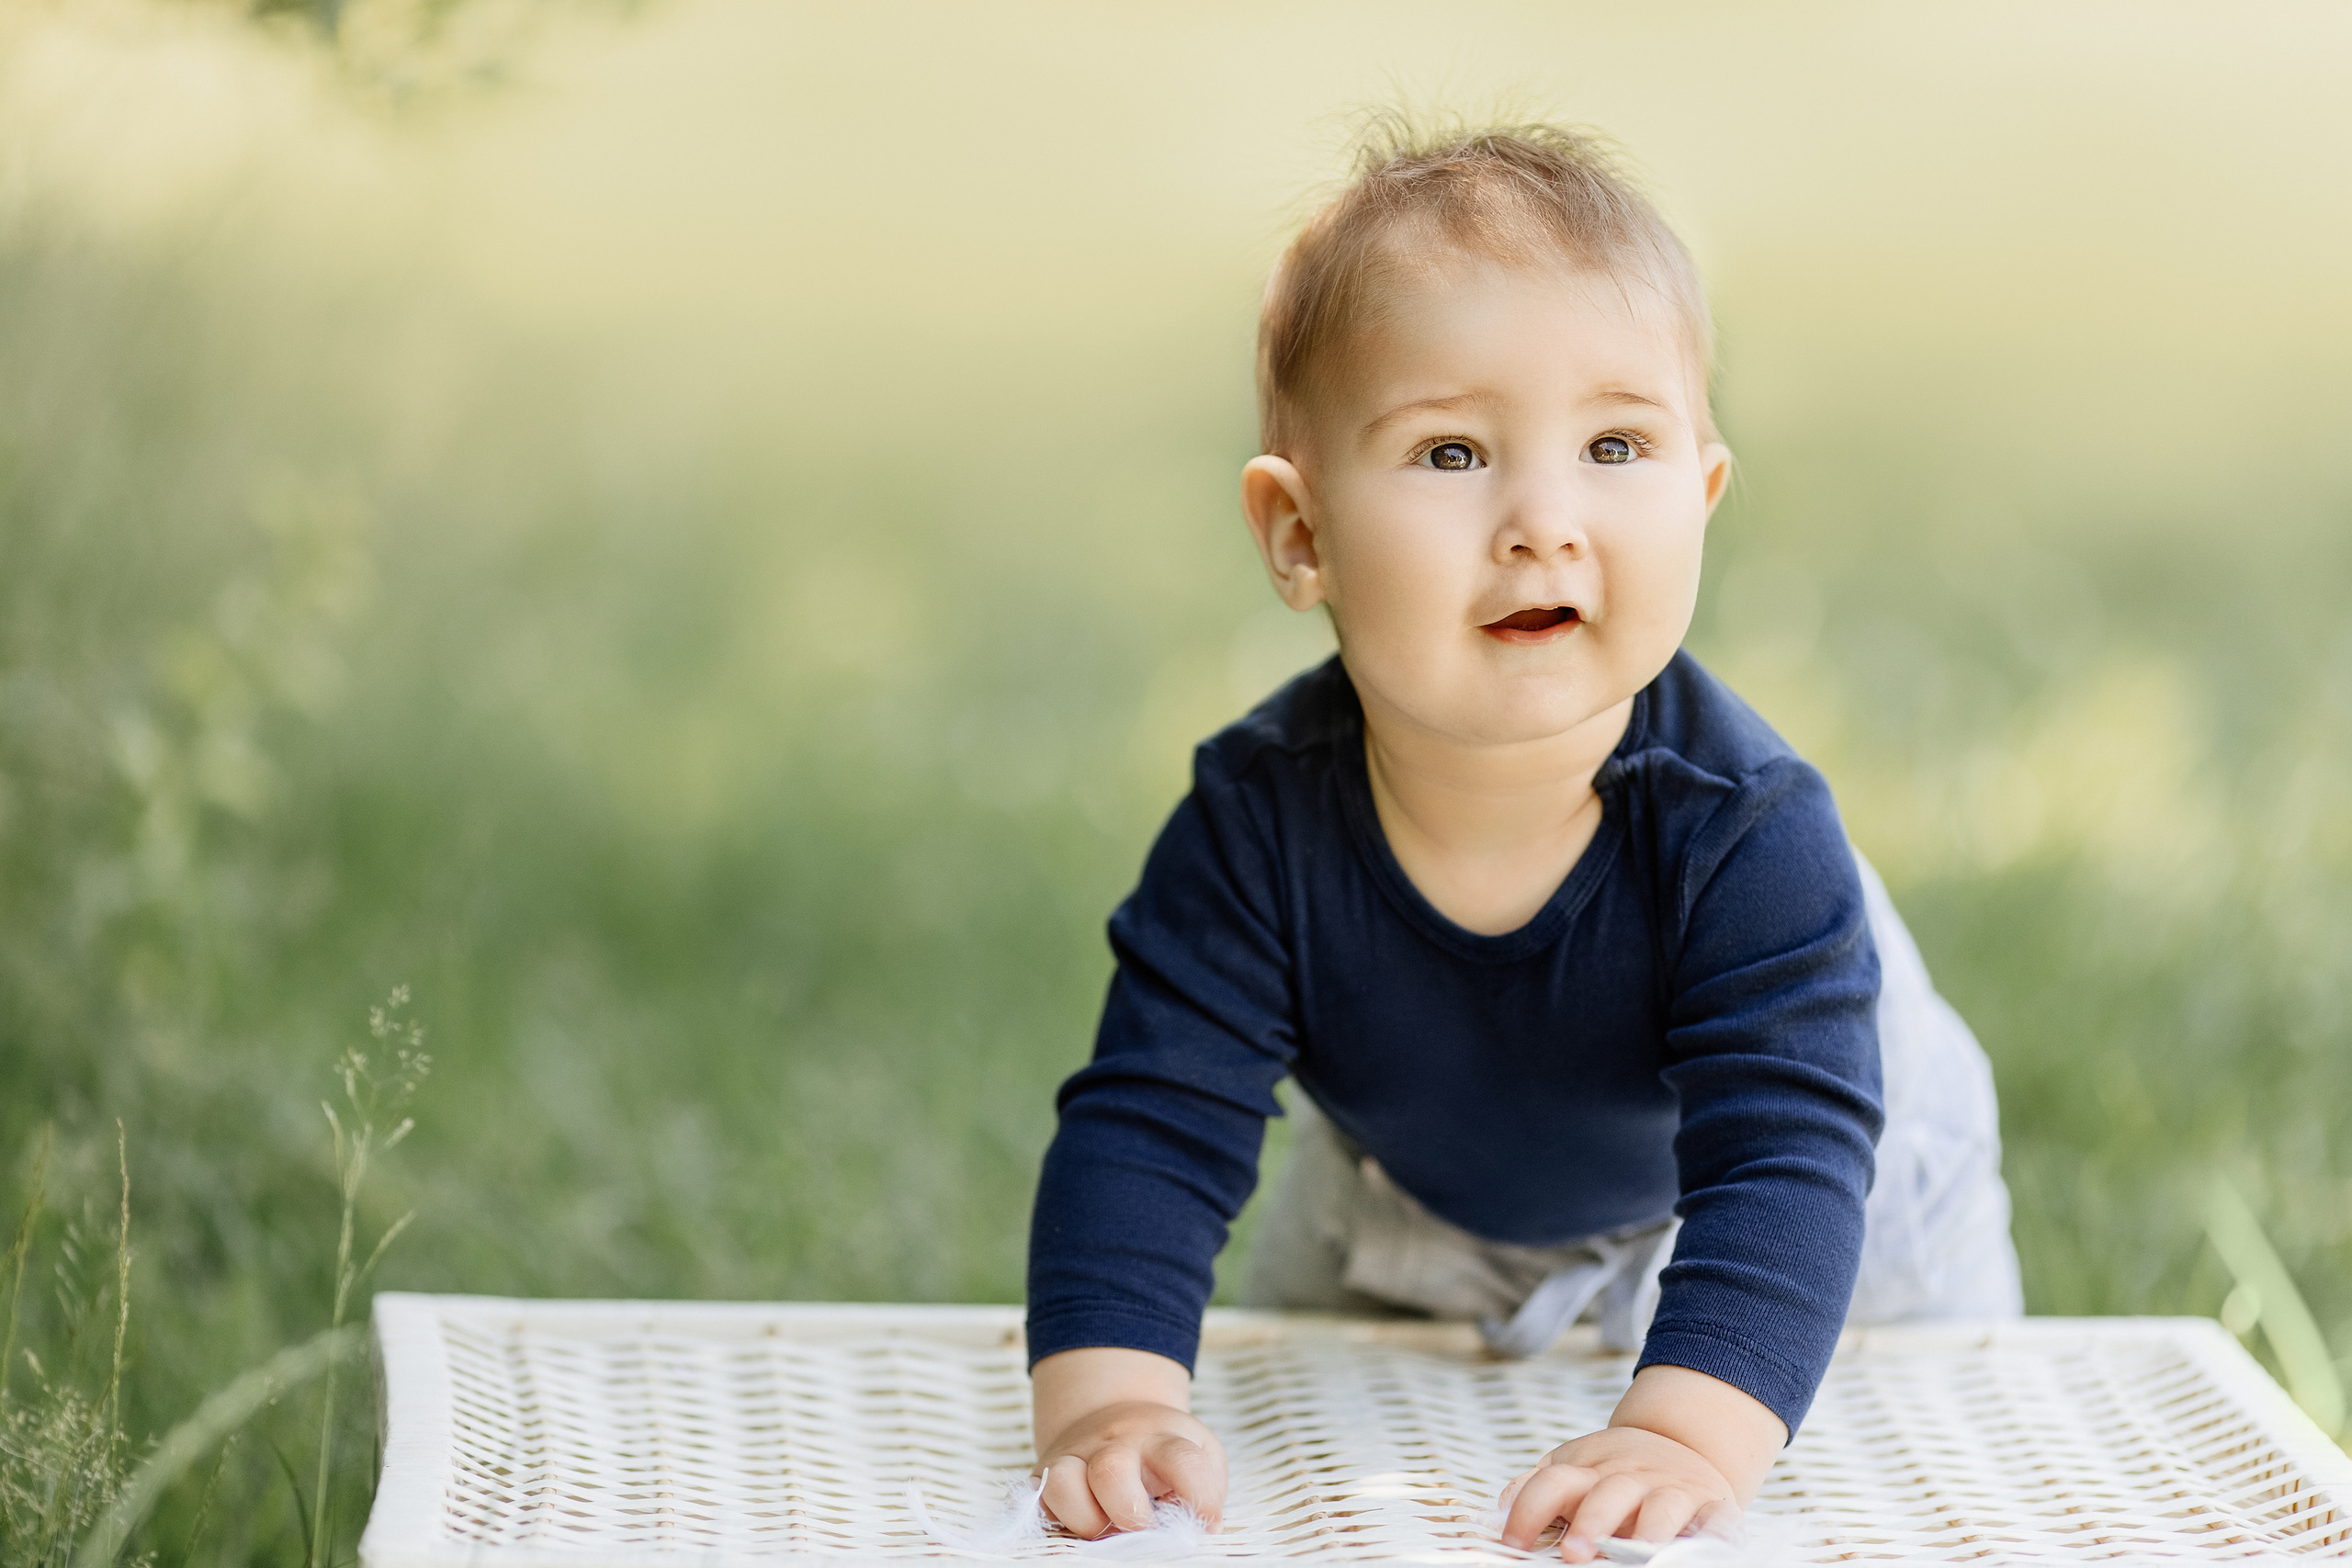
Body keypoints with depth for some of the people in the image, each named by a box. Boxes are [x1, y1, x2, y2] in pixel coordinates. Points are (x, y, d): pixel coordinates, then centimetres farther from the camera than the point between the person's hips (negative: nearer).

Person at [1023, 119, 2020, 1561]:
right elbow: (1148, 1131, -34)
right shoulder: (1260, 823, -35)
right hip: (1414, 1219, 2)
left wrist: (1691, 1433, -65)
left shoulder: (1746, 833, -41)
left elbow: (1782, 1158, -49)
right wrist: (1108, 1398, -51)